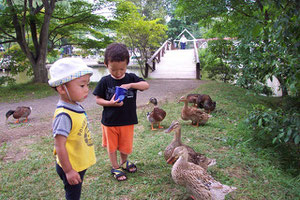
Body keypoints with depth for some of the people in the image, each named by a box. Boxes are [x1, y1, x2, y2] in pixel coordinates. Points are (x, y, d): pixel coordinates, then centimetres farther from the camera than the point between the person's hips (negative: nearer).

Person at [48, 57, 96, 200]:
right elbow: (59, 146, -29)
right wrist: (68, 171, -22)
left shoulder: (75, 107, -3)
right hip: (71, 167, -8)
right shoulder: (64, 116, -32)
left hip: (79, 165, 8)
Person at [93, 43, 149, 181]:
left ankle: (124, 162, 44)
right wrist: (110, 103, -21)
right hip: (110, 121, -1)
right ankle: (115, 167, 34)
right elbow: (98, 99, -3)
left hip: (127, 121, 1)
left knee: (126, 146, 16)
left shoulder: (131, 78, -4)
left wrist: (130, 85, -30)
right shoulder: (105, 81, -8)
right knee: (111, 145, 14)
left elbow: (146, 85, -16)